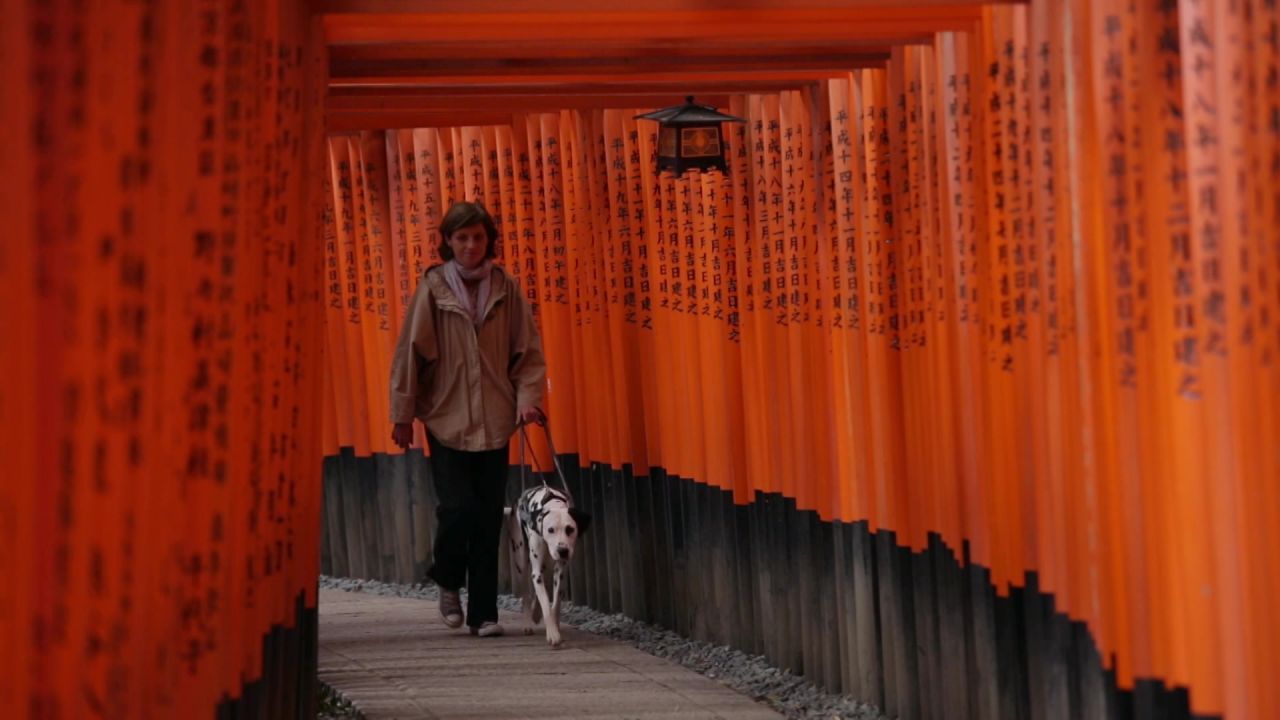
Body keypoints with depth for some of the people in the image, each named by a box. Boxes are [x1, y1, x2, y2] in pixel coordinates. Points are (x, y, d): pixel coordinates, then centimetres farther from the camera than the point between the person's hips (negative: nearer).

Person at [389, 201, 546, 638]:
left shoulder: (505, 288, 4)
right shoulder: (433, 287, -1)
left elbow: (528, 350, 7)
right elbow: (411, 350, 1)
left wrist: (527, 396, -6)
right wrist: (403, 414, 1)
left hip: (493, 420, 2)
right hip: (447, 417, -2)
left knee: (489, 516, 3)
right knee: (458, 508, -11)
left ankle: (483, 612, 12)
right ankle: (448, 582, 19)